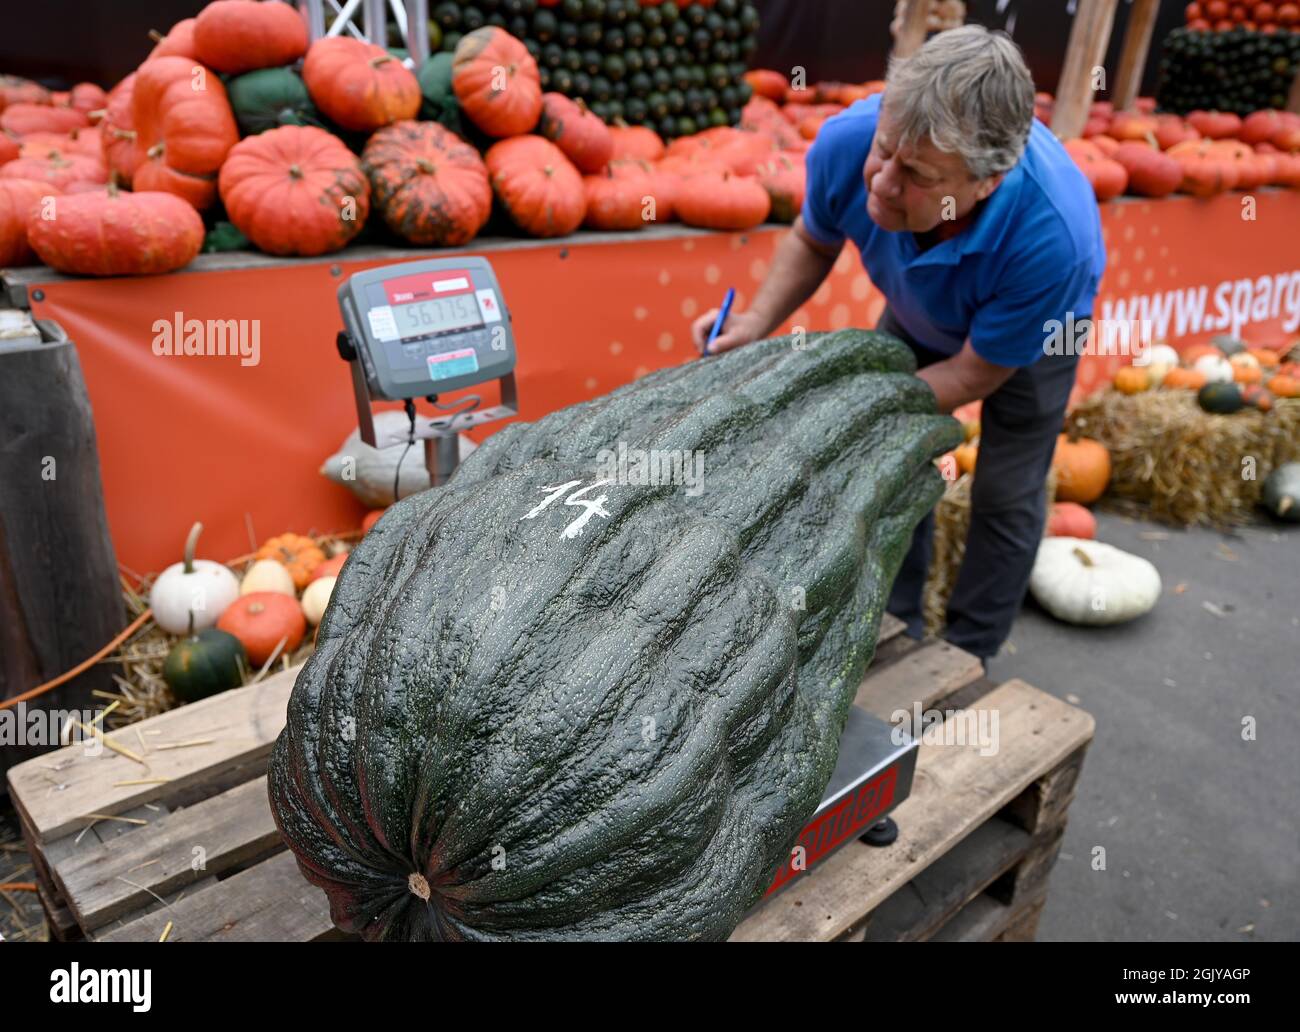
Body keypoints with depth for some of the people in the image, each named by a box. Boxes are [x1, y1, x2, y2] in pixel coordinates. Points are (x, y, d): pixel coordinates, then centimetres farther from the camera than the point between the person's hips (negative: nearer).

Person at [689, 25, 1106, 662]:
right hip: (919, 312, 4)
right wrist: (758, 322, -28)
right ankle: (896, 628, 26)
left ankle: (968, 660, 23)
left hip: (1029, 328, -3)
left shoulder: (1051, 236, -45)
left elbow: (975, 374, -28)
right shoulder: (847, 143, -36)